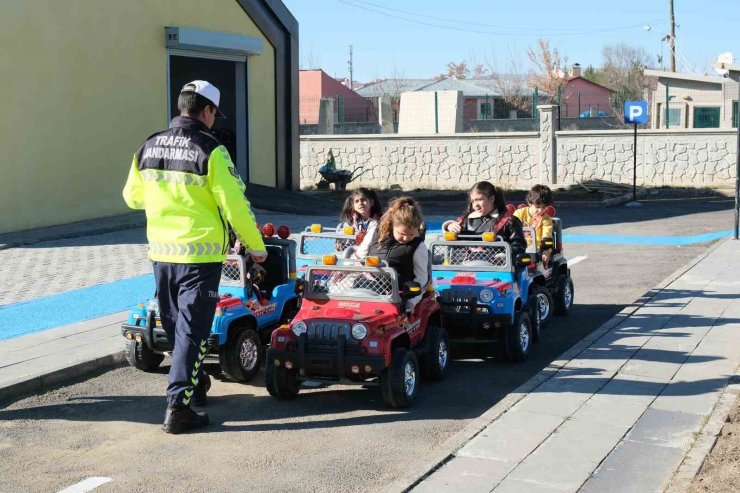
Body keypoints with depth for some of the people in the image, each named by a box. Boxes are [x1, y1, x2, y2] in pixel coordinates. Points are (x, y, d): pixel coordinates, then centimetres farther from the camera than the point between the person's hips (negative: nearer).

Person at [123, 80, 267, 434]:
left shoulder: (149, 147, 5)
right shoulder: (210, 150, -13)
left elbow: (132, 197, 16)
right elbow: (235, 205, -14)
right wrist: (256, 246, -2)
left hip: (161, 252, 6)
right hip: (200, 254, -6)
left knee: (175, 326, 20)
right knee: (192, 330, -2)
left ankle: (194, 384, 38)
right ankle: (179, 406, -5)